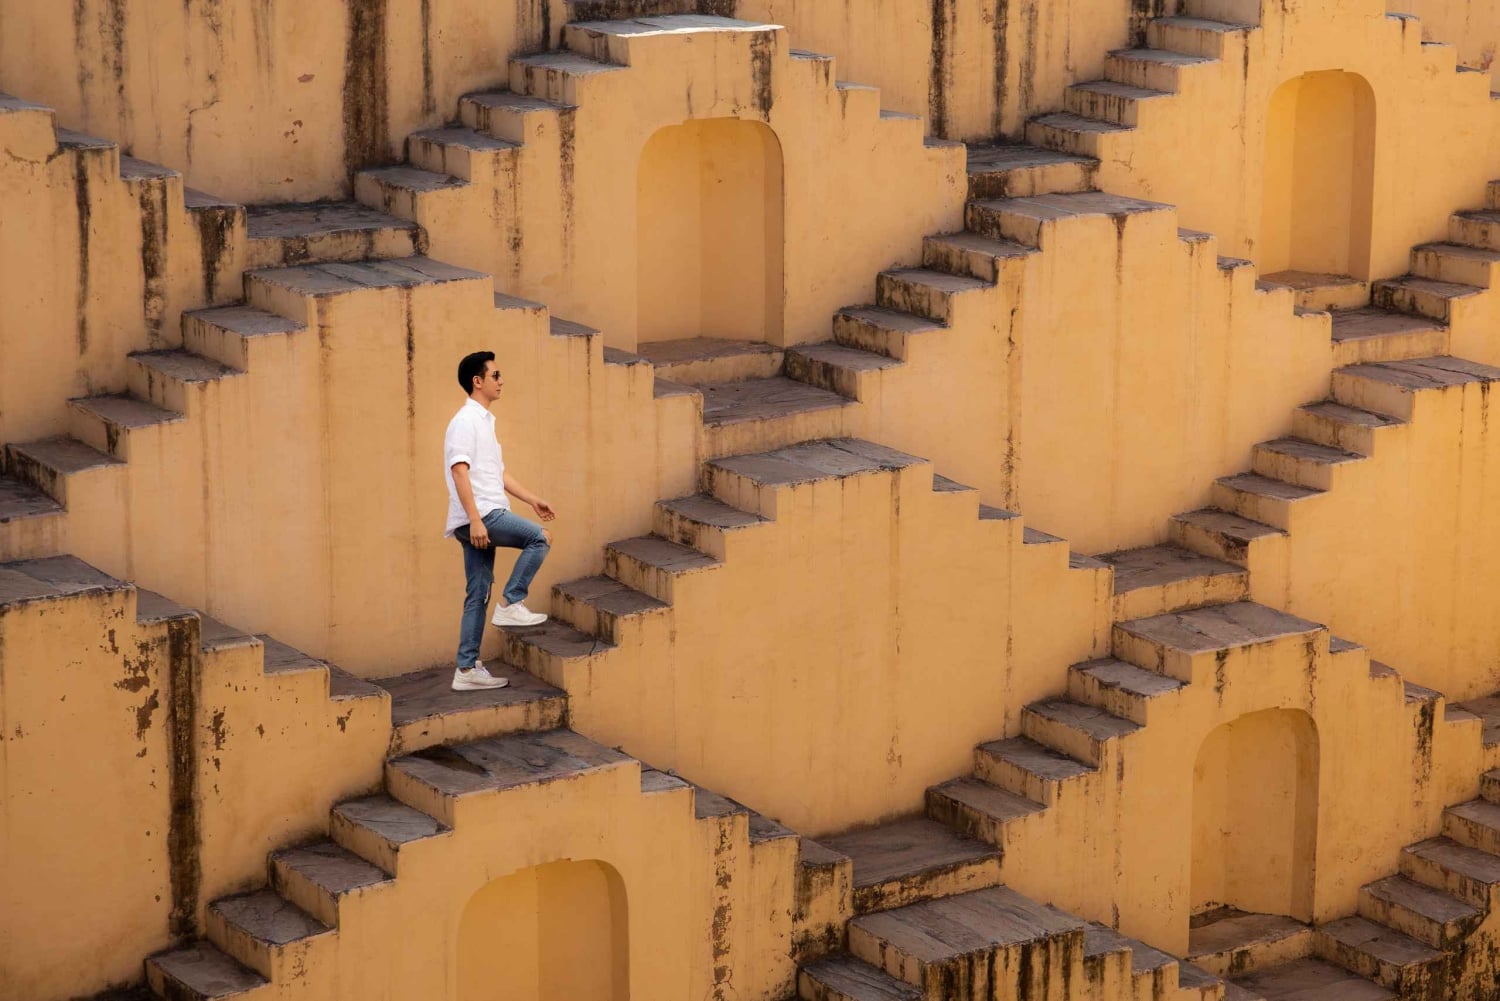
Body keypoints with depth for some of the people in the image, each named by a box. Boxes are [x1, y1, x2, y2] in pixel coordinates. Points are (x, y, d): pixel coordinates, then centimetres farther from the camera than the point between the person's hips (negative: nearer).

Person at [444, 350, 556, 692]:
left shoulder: (484, 421, 22)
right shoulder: (466, 421, -9)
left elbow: (498, 472, 29)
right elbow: (460, 472, -18)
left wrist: (533, 499, 23)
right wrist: (475, 520, -26)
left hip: (484, 518, 10)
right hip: (477, 515, -10)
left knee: (478, 595, 7)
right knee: (540, 538, -18)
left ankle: (467, 669, 7)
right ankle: (510, 604, -12)